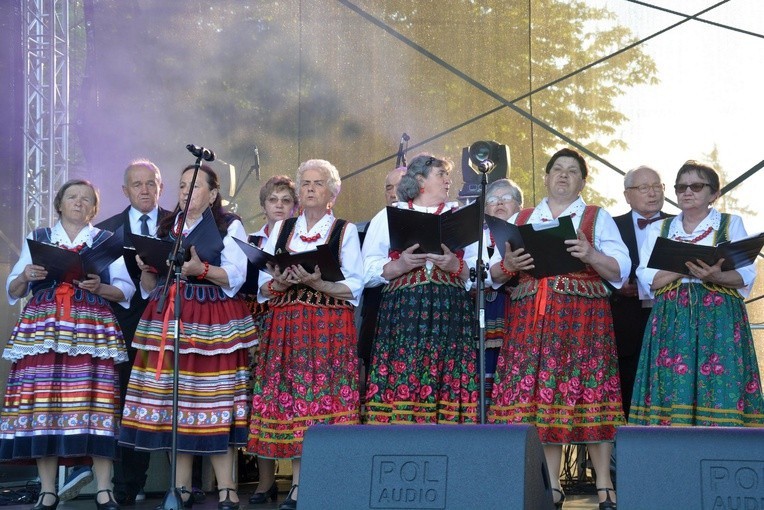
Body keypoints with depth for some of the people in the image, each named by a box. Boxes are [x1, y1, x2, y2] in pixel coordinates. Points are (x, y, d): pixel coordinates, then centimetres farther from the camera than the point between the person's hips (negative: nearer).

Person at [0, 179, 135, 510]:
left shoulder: (108, 241, 14)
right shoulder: (37, 239, 18)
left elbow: (125, 290, 8)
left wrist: (100, 288, -10)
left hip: (92, 329, -1)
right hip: (42, 329, 1)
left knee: (96, 401, -12)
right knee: (42, 400, -7)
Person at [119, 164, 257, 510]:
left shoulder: (229, 226, 5)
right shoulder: (165, 228, 18)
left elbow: (235, 277, -6)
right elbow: (151, 286, 18)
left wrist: (201, 269, -22)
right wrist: (146, 269, -3)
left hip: (214, 322, -4)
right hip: (167, 319, 5)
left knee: (214, 403, -9)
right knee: (172, 401, 0)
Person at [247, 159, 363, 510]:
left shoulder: (345, 231, 6)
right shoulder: (280, 230, 16)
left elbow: (354, 286, -3)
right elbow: (263, 285, 12)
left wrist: (318, 283, -18)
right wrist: (281, 283, -10)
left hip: (330, 328, -3)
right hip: (286, 327, 3)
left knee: (326, 399, -9)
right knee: (289, 400, -1)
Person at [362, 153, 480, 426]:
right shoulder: (387, 217, 16)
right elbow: (368, 271, 7)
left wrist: (457, 266, -9)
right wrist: (399, 266, -10)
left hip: (450, 318, 1)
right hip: (401, 317, -1)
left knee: (449, 394, -7)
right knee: (399, 392, -10)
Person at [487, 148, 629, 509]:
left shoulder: (598, 218, 11)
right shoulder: (521, 219, 18)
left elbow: (620, 270, 1)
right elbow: (494, 273, 14)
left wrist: (591, 256, -17)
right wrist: (507, 264, -8)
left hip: (583, 317, -2)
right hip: (531, 317, 2)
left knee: (588, 394, -8)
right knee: (538, 394, -3)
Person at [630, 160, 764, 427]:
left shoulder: (731, 224, 11)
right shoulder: (659, 229, 17)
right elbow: (647, 278, 5)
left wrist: (716, 276, -21)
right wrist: (685, 268, -11)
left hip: (719, 321, -2)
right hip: (671, 321, 2)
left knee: (720, 390, -11)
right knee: (672, 391, -8)